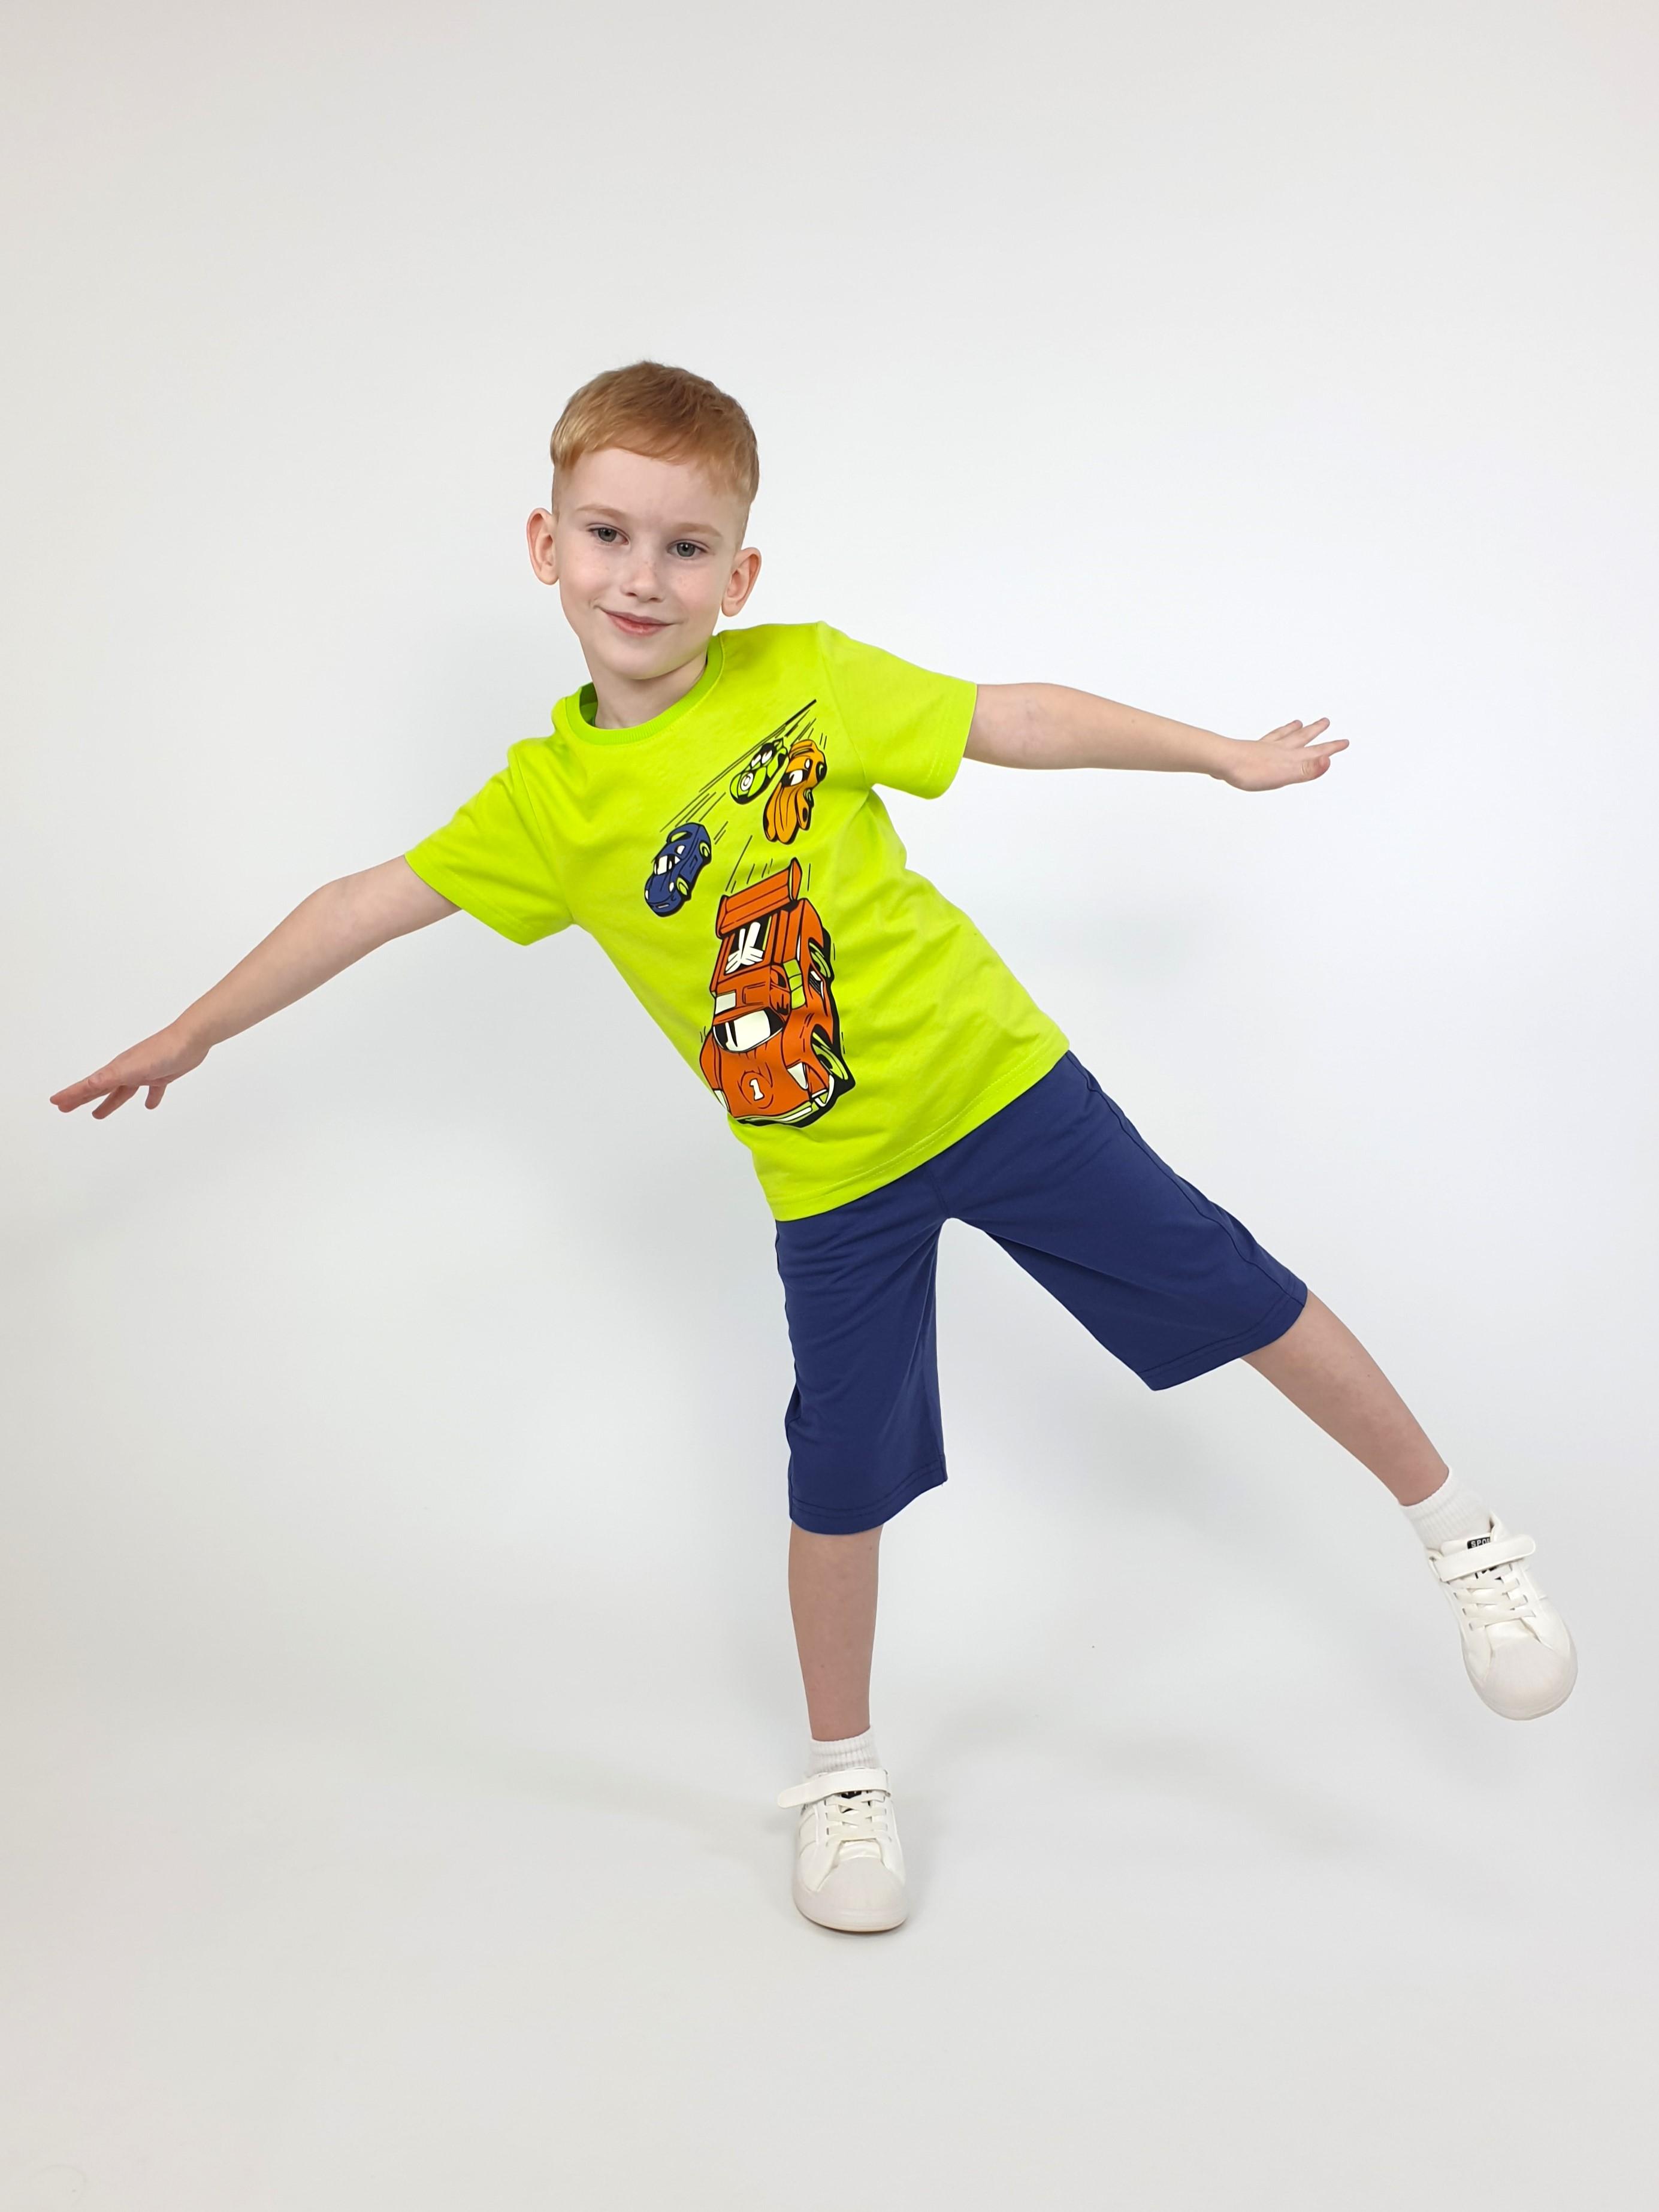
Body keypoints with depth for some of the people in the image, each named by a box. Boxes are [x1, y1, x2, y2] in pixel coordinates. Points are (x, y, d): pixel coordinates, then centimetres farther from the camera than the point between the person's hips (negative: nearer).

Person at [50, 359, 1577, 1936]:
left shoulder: (802, 678, -9)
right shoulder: (546, 802, -4)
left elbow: (1017, 721, -2)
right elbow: (366, 904, 6)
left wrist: (1225, 756, 6)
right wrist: (191, 1033, 13)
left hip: (996, 1082, -1)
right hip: (830, 1184, 1)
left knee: (1237, 1297, 4)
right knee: (840, 1482, 8)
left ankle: (1461, 1535, 28)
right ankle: (842, 1773, 32)